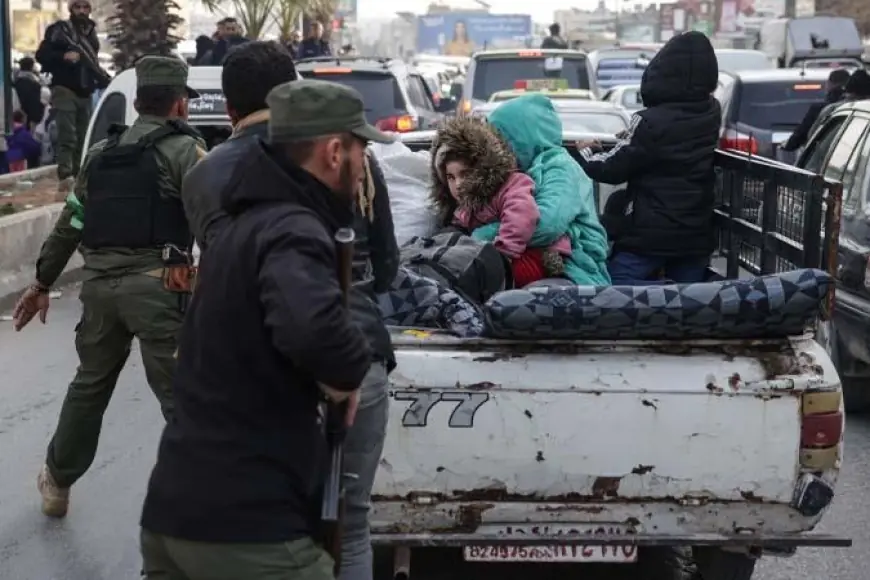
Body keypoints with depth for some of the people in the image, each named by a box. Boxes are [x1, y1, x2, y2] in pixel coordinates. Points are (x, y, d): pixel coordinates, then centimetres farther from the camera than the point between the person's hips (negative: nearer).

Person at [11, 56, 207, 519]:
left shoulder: (101, 153, 17)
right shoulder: (184, 150, -2)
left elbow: (68, 226, 21)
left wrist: (42, 282, 29)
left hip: (99, 284, 6)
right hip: (154, 285, -6)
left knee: (89, 385, 23)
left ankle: (57, 481, 37)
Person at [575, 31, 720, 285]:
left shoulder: (651, 121, -17)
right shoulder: (711, 113, 2)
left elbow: (612, 169, -7)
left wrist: (585, 152, 11)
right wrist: (633, 136, 17)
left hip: (650, 234, -6)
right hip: (696, 233, 6)